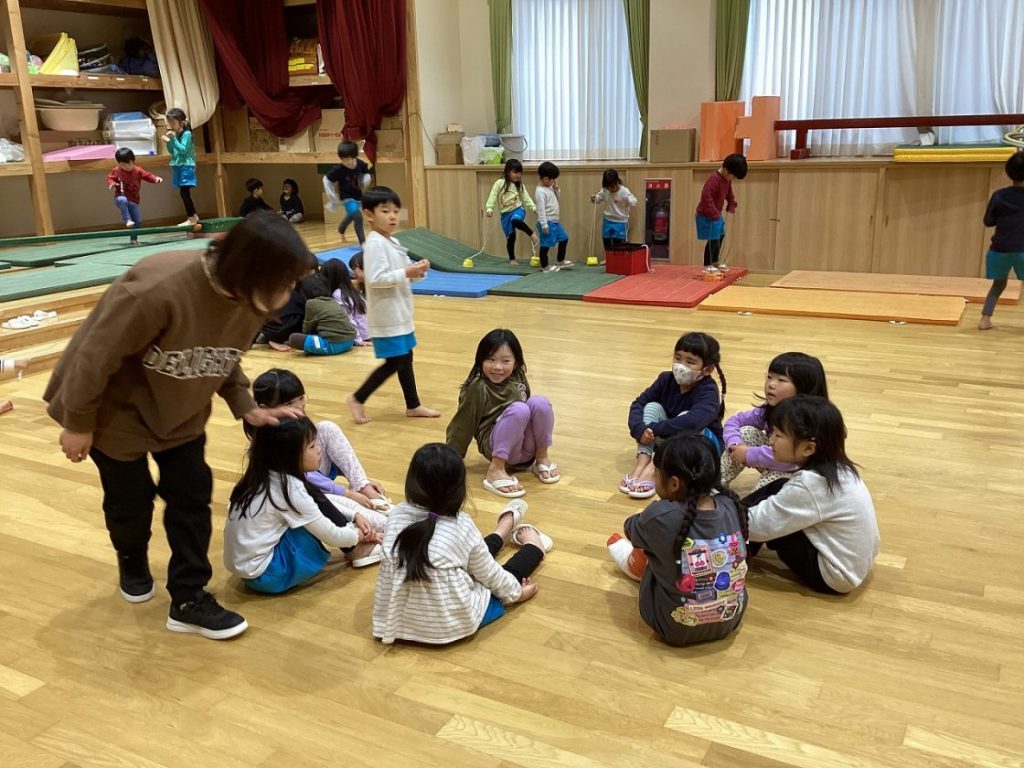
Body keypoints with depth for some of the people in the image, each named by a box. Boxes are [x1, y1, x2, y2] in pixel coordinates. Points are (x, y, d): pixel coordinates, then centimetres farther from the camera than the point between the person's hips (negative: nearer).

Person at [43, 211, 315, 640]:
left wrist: (245, 407, -10)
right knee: (131, 498, 9)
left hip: (180, 409, 6)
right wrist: (79, 424, -18)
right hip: (118, 407, -5)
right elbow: (96, 355, -28)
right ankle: (132, 563, 43)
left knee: (193, 494, 3)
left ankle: (189, 600, 16)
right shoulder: (158, 288, -40)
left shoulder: (249, 298, -17)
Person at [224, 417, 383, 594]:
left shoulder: (263, 476, 1)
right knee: (319, 504, -10)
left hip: (244, 565, 8)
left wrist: (355, 516, 9)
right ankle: (356, 551, 8)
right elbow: (332, 536, -13)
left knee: (317, 508, 6)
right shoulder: (288, 487, -22)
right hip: (264, 575, -8)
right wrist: (359, 535, 6)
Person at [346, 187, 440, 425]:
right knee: (393, 362, -5)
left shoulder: (393, 242, 11)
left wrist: (417, 270, -4)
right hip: (386, 316, -10)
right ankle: (357, 399, 9)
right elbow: (375, 279, -26)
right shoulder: (375, 244, -18)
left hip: (400, 313, 10)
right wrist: (406, 273, -25)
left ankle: (413, 405, 26)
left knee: (405, 358, 15)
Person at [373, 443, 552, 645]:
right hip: (452, 625, -5)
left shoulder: (396, 515, -7)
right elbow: (489, 574, -3)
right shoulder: (461, 526, -17)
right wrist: (517, 592, 17)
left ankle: (504, 531, 54)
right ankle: (533, 545, 51)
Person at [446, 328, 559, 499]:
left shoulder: (518, 378, 1)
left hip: (527, 445, 5)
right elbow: (462, 426, -10)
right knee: (518, 409, -31)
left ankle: (541, 457, -3)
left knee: (540, 402, -20)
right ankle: (496, 470, -27)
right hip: (496, 445, -5)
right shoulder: (478, 389, -16)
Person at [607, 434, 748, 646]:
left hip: (676, 630, -4)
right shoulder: (731, 505, -13)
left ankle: (634, 562, 46)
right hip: (731, 620, 4)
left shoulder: (660, 516, -25)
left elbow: (630, 528, -1)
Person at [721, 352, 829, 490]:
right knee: (746, 433, -11)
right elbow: (734, 421, -2)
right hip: (774, 466, 7)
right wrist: (735, 445, -22)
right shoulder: (769, 409, -10)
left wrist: (748, 454, -31)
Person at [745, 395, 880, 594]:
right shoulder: (836, 467, -2)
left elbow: (758, 525, -21)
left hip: (833, 576, -9)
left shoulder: (809, 484, -29)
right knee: (777, 491, 5)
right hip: (854, 562, 9)